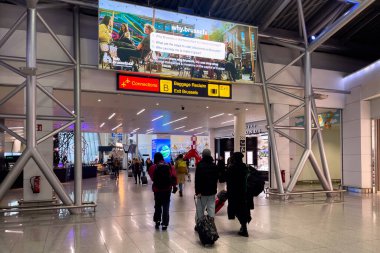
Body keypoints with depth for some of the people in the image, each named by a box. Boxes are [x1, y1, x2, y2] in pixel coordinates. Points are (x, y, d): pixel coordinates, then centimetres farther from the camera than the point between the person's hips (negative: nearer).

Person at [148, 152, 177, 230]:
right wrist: (174, 186, 1)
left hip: (157, 189, -1)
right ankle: (165, 224, 11)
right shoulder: (169, 166, -2)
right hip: (167, 189, 1)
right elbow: (174, 177, -7)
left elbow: (152, 177, -8)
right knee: (166, 207, 10)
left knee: (158, 205, 19)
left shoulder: (153, 167, -8)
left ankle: (157, 220, 9)